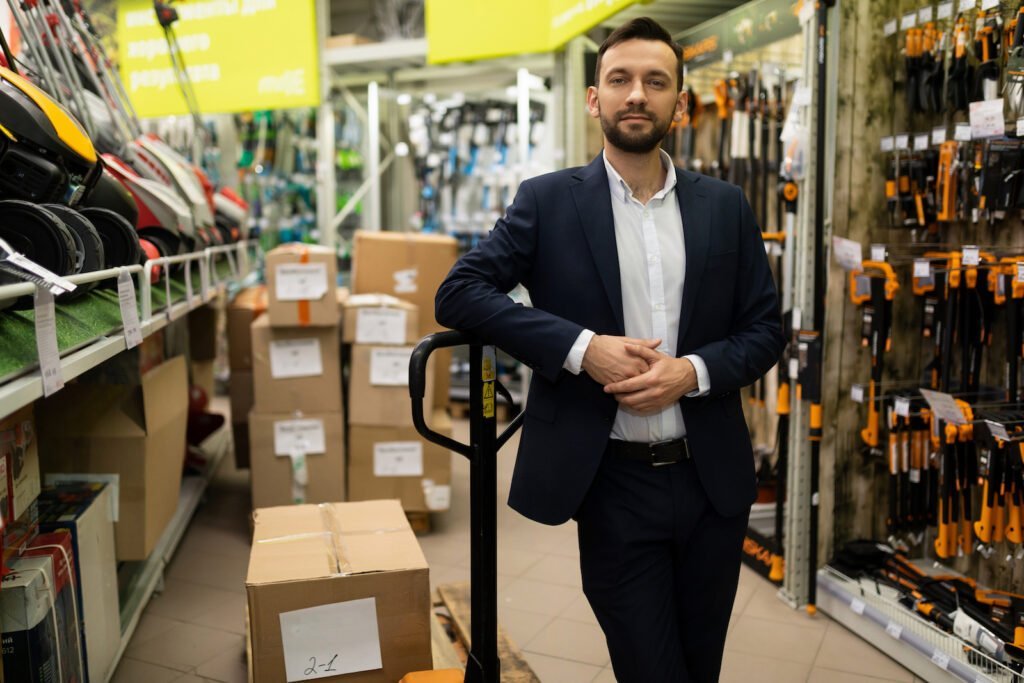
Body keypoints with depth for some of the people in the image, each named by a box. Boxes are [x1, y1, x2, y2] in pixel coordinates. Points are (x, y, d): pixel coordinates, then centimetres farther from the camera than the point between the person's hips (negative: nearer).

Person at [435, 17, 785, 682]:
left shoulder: (726, 207, 4)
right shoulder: (549, 201, -3)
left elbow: (765, 329, 6)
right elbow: (458, 293, -9)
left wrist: (692, 370, -14)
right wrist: (581, 347, -19)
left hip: (712, 478, 4)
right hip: (612, 483, -3)